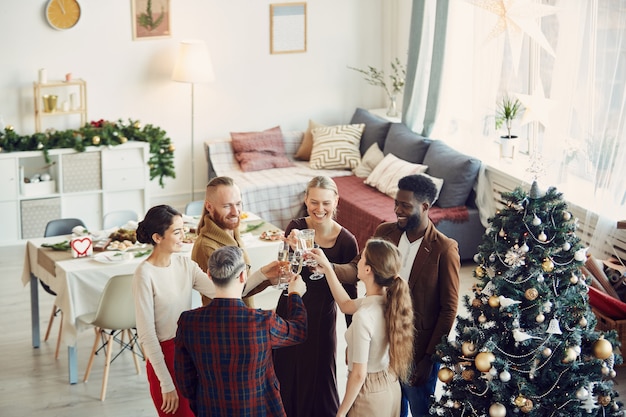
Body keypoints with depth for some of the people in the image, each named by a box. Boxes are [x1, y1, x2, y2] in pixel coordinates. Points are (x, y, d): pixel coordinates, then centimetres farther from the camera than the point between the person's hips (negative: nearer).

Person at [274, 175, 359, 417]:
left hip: (322, 318, -2)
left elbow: (350, 291, -7)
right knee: (285, 377, 18)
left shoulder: (346, 240, -14)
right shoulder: (296, 228, -9)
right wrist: (292, 249, -34)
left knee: (318, 380, 13)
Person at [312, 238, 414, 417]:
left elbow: (359, 375, -23)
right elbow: (346, 305, 12)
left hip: (370, 396, -7)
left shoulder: (364, 316, -30)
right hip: (391, 388, 7)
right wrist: (327, 268, 12)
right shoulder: (391, 300, -7)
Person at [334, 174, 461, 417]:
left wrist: (430, 358, -14)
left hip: (419, 350, -5)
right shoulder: (385, 233, -3)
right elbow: (359, 268, -7)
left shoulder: (444, 249, -19)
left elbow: (449, 309, -15)